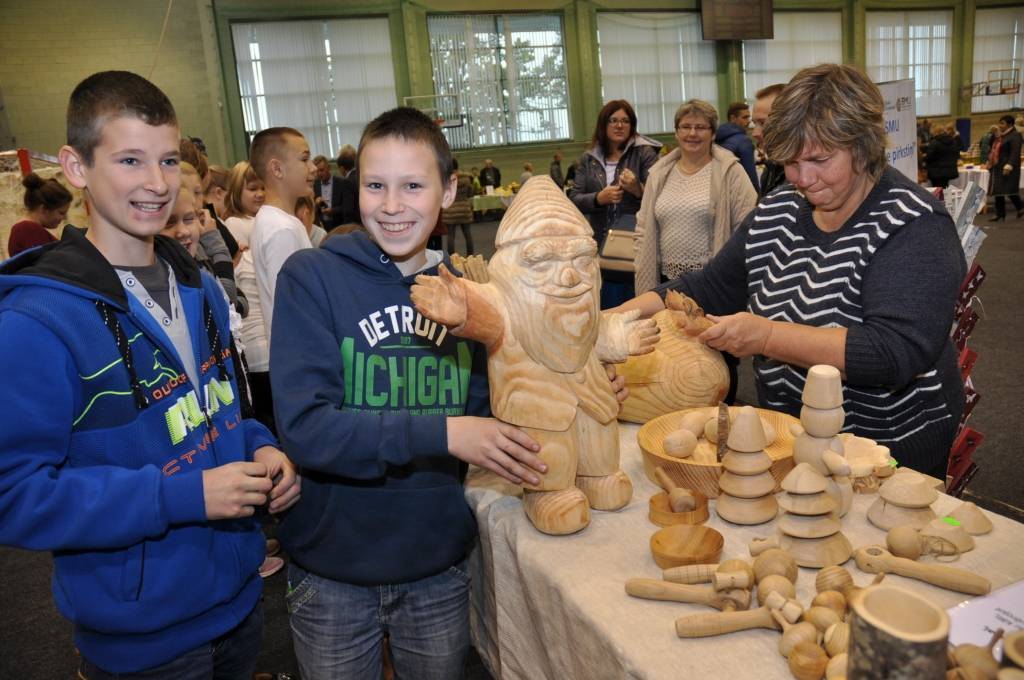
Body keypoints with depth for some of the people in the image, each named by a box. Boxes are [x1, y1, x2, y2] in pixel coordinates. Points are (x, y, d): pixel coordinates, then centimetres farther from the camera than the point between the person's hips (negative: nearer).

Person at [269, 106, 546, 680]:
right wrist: (439, 434, -30)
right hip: (332, 572, -2)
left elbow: (482, 411, 2)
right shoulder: (312, 278, -13)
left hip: (439, 566, 3)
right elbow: (304, 425, -22)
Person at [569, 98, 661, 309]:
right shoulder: (588, 159, 9)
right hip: (601, 245, 3)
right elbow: (574, 200, 4)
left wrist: (637, 190, -25)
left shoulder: (644, 153, -1)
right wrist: (599, 198, -15)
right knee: (608, 309, 10)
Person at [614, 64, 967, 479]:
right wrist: (629, 315, -5)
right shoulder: (776, 213, 5)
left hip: (889, 454, -5)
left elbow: (897, 354, -26)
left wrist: (767, 336, -32)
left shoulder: (913, 227, -15)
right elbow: (709, 289, 11)